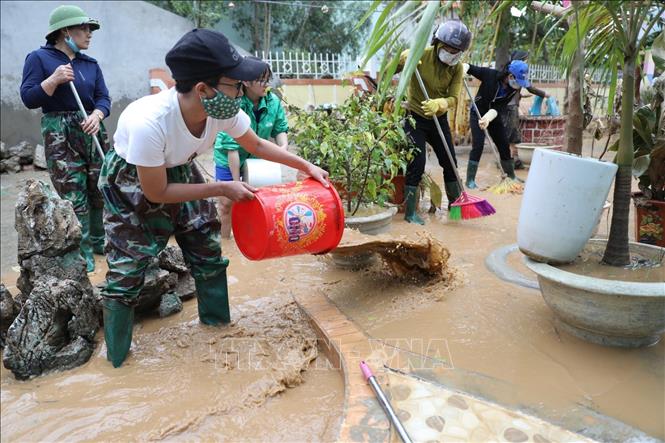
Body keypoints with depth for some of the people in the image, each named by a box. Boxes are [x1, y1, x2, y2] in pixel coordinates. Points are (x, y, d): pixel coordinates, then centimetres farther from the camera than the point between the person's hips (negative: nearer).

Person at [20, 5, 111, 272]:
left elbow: (103, 97, 6)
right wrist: (54, 79, -19)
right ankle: (82, 253, 4)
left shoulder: (91, 64, 12)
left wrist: (97, 115, -15)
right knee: (73, 197, -6)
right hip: (60, 134, -5)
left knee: (100, 190, 7)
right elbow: (28, 99, -7)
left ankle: (98, 241, 24)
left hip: (92, 131, 5)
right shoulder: (39, 58, -2)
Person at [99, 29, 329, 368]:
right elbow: (156, 193, -27)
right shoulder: (149, 123, -41)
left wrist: (306, 166, -5)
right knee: (127, 269, -4)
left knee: (208, 252, 7)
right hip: (130, 181, -5)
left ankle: (217, 322, 29)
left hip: (179, 171, 6)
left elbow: (257, 145, -3)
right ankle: (115, 359, 16)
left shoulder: (224, 111, -25)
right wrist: (222, 189, -26)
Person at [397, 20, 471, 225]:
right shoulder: (419, 55, -17)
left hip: (439, 119, 5)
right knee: (417, 164, -10)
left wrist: (438, 104, -35)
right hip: (415, 118, -5)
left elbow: (453, 98, -14)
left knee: (450, 162, 11)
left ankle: (455, 204, 30)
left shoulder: (457, 67, -6)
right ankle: (410, 213, 2)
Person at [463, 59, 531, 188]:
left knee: (504, 145, 6)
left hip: (494, 116, 5)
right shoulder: (490, 74, -24)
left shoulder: (514, 89, -14)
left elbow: (498, 108, -24)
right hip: (478, 114, -5)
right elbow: (468, 66, -16)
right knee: (478, 145, -16)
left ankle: (512, 177, 22)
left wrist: (488, 118, -43)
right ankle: (470, 180, -8)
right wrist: (463, 69, -40)